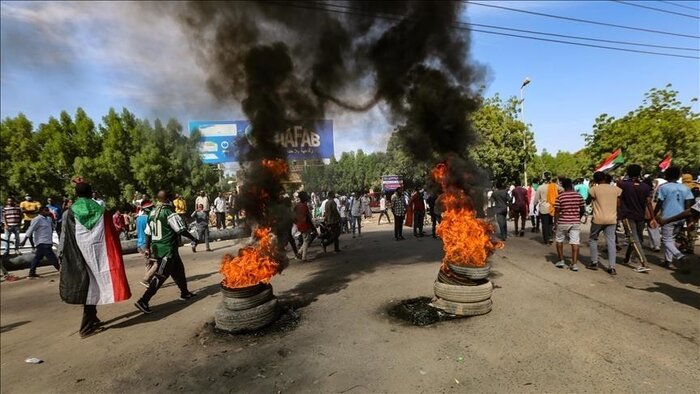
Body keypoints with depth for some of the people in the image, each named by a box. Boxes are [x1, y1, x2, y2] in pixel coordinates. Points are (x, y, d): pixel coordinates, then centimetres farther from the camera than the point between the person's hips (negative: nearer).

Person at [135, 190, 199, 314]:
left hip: (156, 248, 9)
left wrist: (147, 248, 22)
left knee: (178, 269, 19)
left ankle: (185, 293, 31)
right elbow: (181, 230, -13)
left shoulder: (153, 213, 9)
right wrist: (193, 239, 0)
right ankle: (143, 301, -6)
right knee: (161, 275, -4)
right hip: (168, 249, -9)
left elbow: (148, 232, 14)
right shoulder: (169, 213, -15)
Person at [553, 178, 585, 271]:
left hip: (562, 222, -2)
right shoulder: (578, 196, 1)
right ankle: (574, 264, 1)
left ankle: (561, 261, 18)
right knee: (575, 242, 3)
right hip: (575, 222, 3)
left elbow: (557, 211, -9)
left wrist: (555, 223, -2)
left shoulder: (560, 197, -9)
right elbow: (582, 210, 8)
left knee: (559, 241, 15)